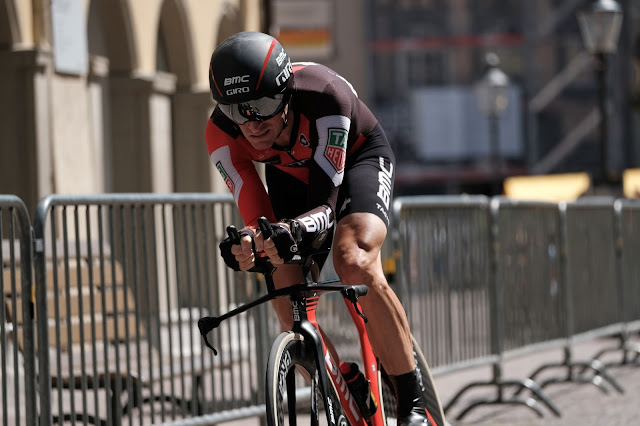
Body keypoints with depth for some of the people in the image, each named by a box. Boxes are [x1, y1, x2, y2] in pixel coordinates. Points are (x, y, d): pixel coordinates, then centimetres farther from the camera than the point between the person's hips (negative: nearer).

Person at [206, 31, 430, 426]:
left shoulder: (323, 95, -41)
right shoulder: (223, 134, -30)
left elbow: (325, 203, -40)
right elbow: (258, 217, -31)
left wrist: (297, 230, -62)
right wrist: (248, 243, -55)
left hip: (356, 157, -4)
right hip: (291, 173, 4)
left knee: (355, 265, -31)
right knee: (287, 296, -12)